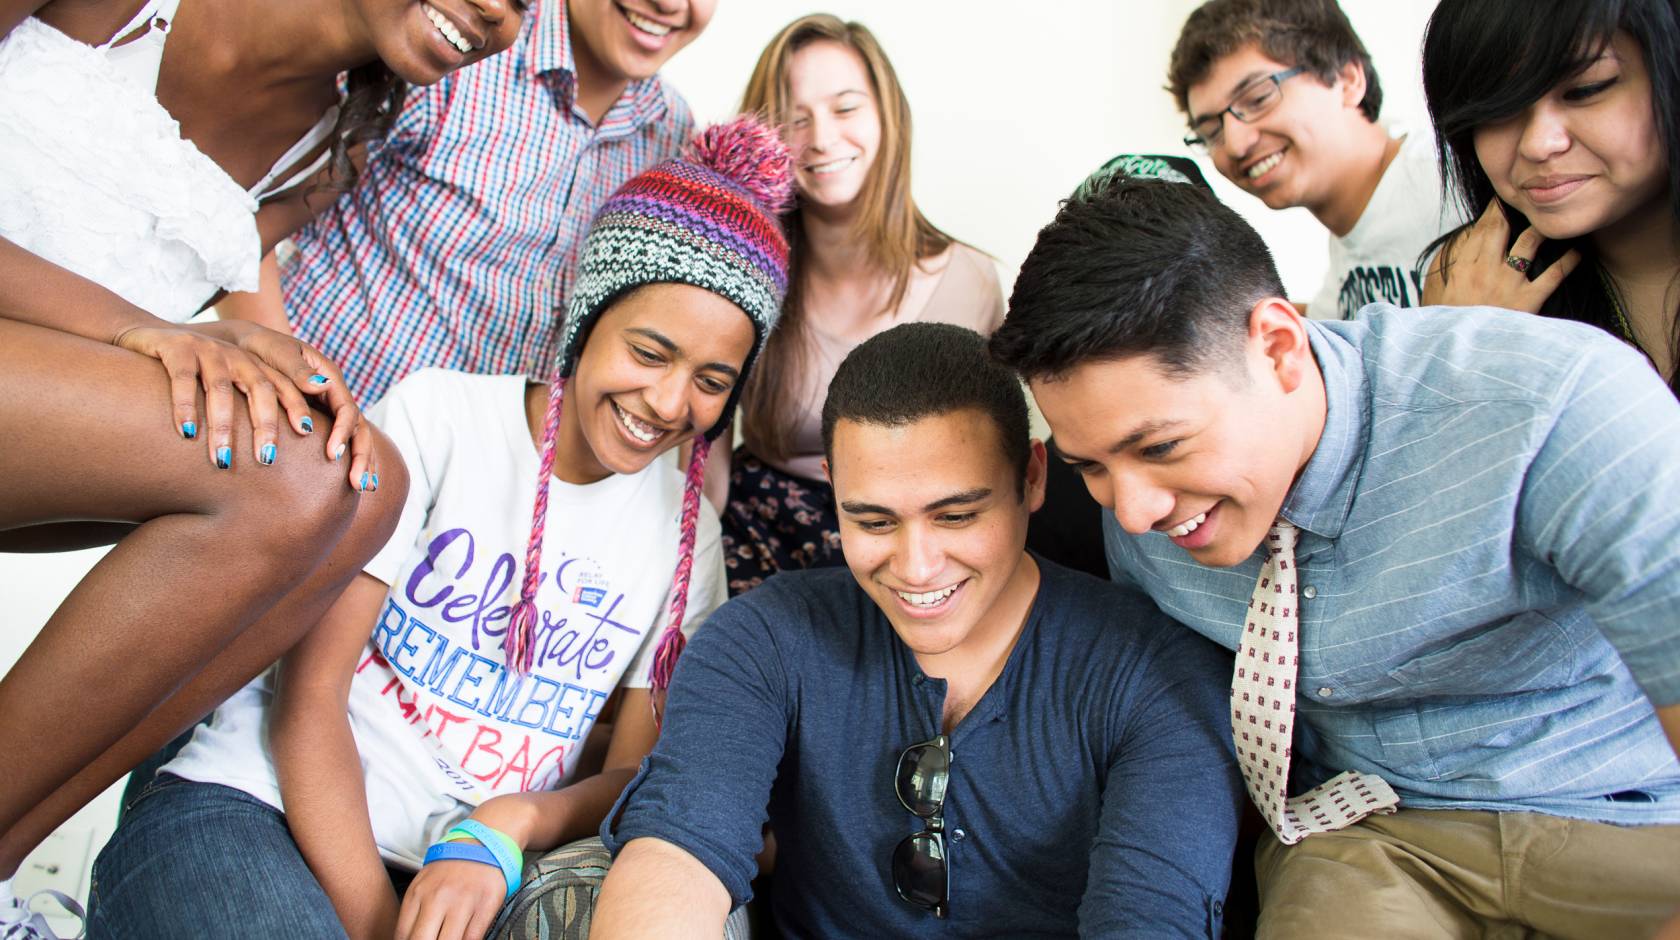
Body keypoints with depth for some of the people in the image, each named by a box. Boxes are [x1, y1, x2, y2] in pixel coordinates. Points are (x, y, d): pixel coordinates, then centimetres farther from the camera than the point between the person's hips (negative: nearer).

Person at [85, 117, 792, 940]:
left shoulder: (687, 532, 8)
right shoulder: (441, 415, -2)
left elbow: (639, 770, 5)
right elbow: (310, 685, -7)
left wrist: (502, 829, -17)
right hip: (252, 801, -1)